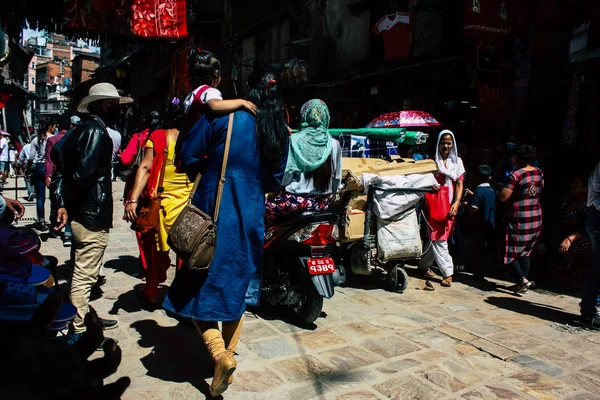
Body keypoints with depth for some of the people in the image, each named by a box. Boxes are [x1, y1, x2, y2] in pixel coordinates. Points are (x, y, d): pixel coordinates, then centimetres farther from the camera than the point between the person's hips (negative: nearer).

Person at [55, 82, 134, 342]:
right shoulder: (97, 130, -15)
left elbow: (66, 169, 12)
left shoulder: (81, 130, 15)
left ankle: (84, 319, 35)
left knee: (84, 272, 21)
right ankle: (78, 331, 10)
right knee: (84, 275, -1)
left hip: (80, 213, 10)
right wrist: (68, 204, -14)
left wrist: (63, 202, 6)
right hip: (93, 215, -10)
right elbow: (85, 171, -24)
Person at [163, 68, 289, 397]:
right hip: (250, 218, 4)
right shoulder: (281, 133, 3)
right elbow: (275, 181, 10)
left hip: (213, 213, -4)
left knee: (199, 285, 7)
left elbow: (189, 157, -5)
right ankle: (229, 352, 27)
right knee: (235, 284, 18)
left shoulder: (223, 116, -9)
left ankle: (220, 354, -8)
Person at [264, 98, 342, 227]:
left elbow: (284, 174, -8)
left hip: (297, 199, -4)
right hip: (322, 202, 4)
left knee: (265, 205, 15)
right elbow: (337, 178, 4)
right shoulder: (334, 144, -1)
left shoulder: (294, 140, -8)